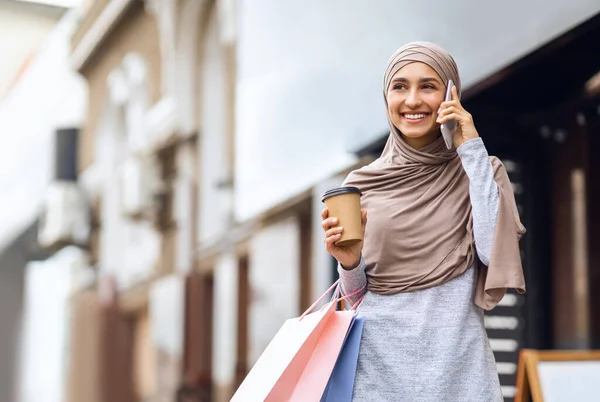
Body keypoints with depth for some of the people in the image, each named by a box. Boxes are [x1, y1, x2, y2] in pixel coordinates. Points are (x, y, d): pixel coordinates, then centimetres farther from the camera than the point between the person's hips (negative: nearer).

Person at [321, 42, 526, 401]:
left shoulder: (479, 171, 0)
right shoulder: (363, 183, 3)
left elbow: (495, 252, -17)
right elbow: (355, 293, 8)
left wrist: (473, 150, -12)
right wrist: (349, 263, -14)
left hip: (457, 360, -1)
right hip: (379, 357, 1)